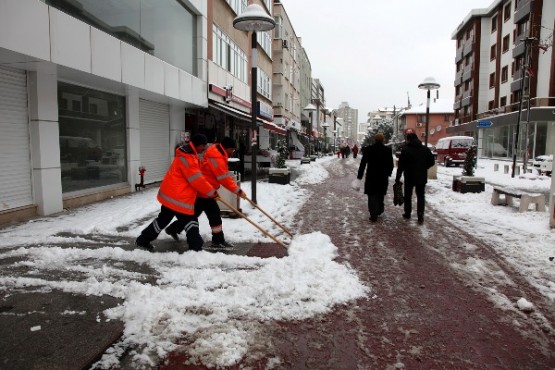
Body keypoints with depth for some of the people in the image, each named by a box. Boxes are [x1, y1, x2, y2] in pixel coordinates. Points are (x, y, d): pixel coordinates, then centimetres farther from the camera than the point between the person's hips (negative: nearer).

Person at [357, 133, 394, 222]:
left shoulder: (368, 149, -8)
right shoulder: (388, 150, -4)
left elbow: (362, 164, -7)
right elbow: (391, 164, 2)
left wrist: (359, 176, -3)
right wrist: (388, 173, 19)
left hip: (371, 177, -2)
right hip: (383, 177, 2)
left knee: (372, 196, 4)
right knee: (380, 194, 21)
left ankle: (373, 215, 0)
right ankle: (379, 210, 33)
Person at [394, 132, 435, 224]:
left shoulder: (405, 150, -9)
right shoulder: (425, 149, 2)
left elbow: (401, 166, -10)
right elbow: (431, 162, 5)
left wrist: (397, 178, -6)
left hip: (409, 177, -2)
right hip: (422, 177, 2)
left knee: (408, 195, 14)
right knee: (420, 196, 8)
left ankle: (407, 213, 22)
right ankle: (420, 216, -1)